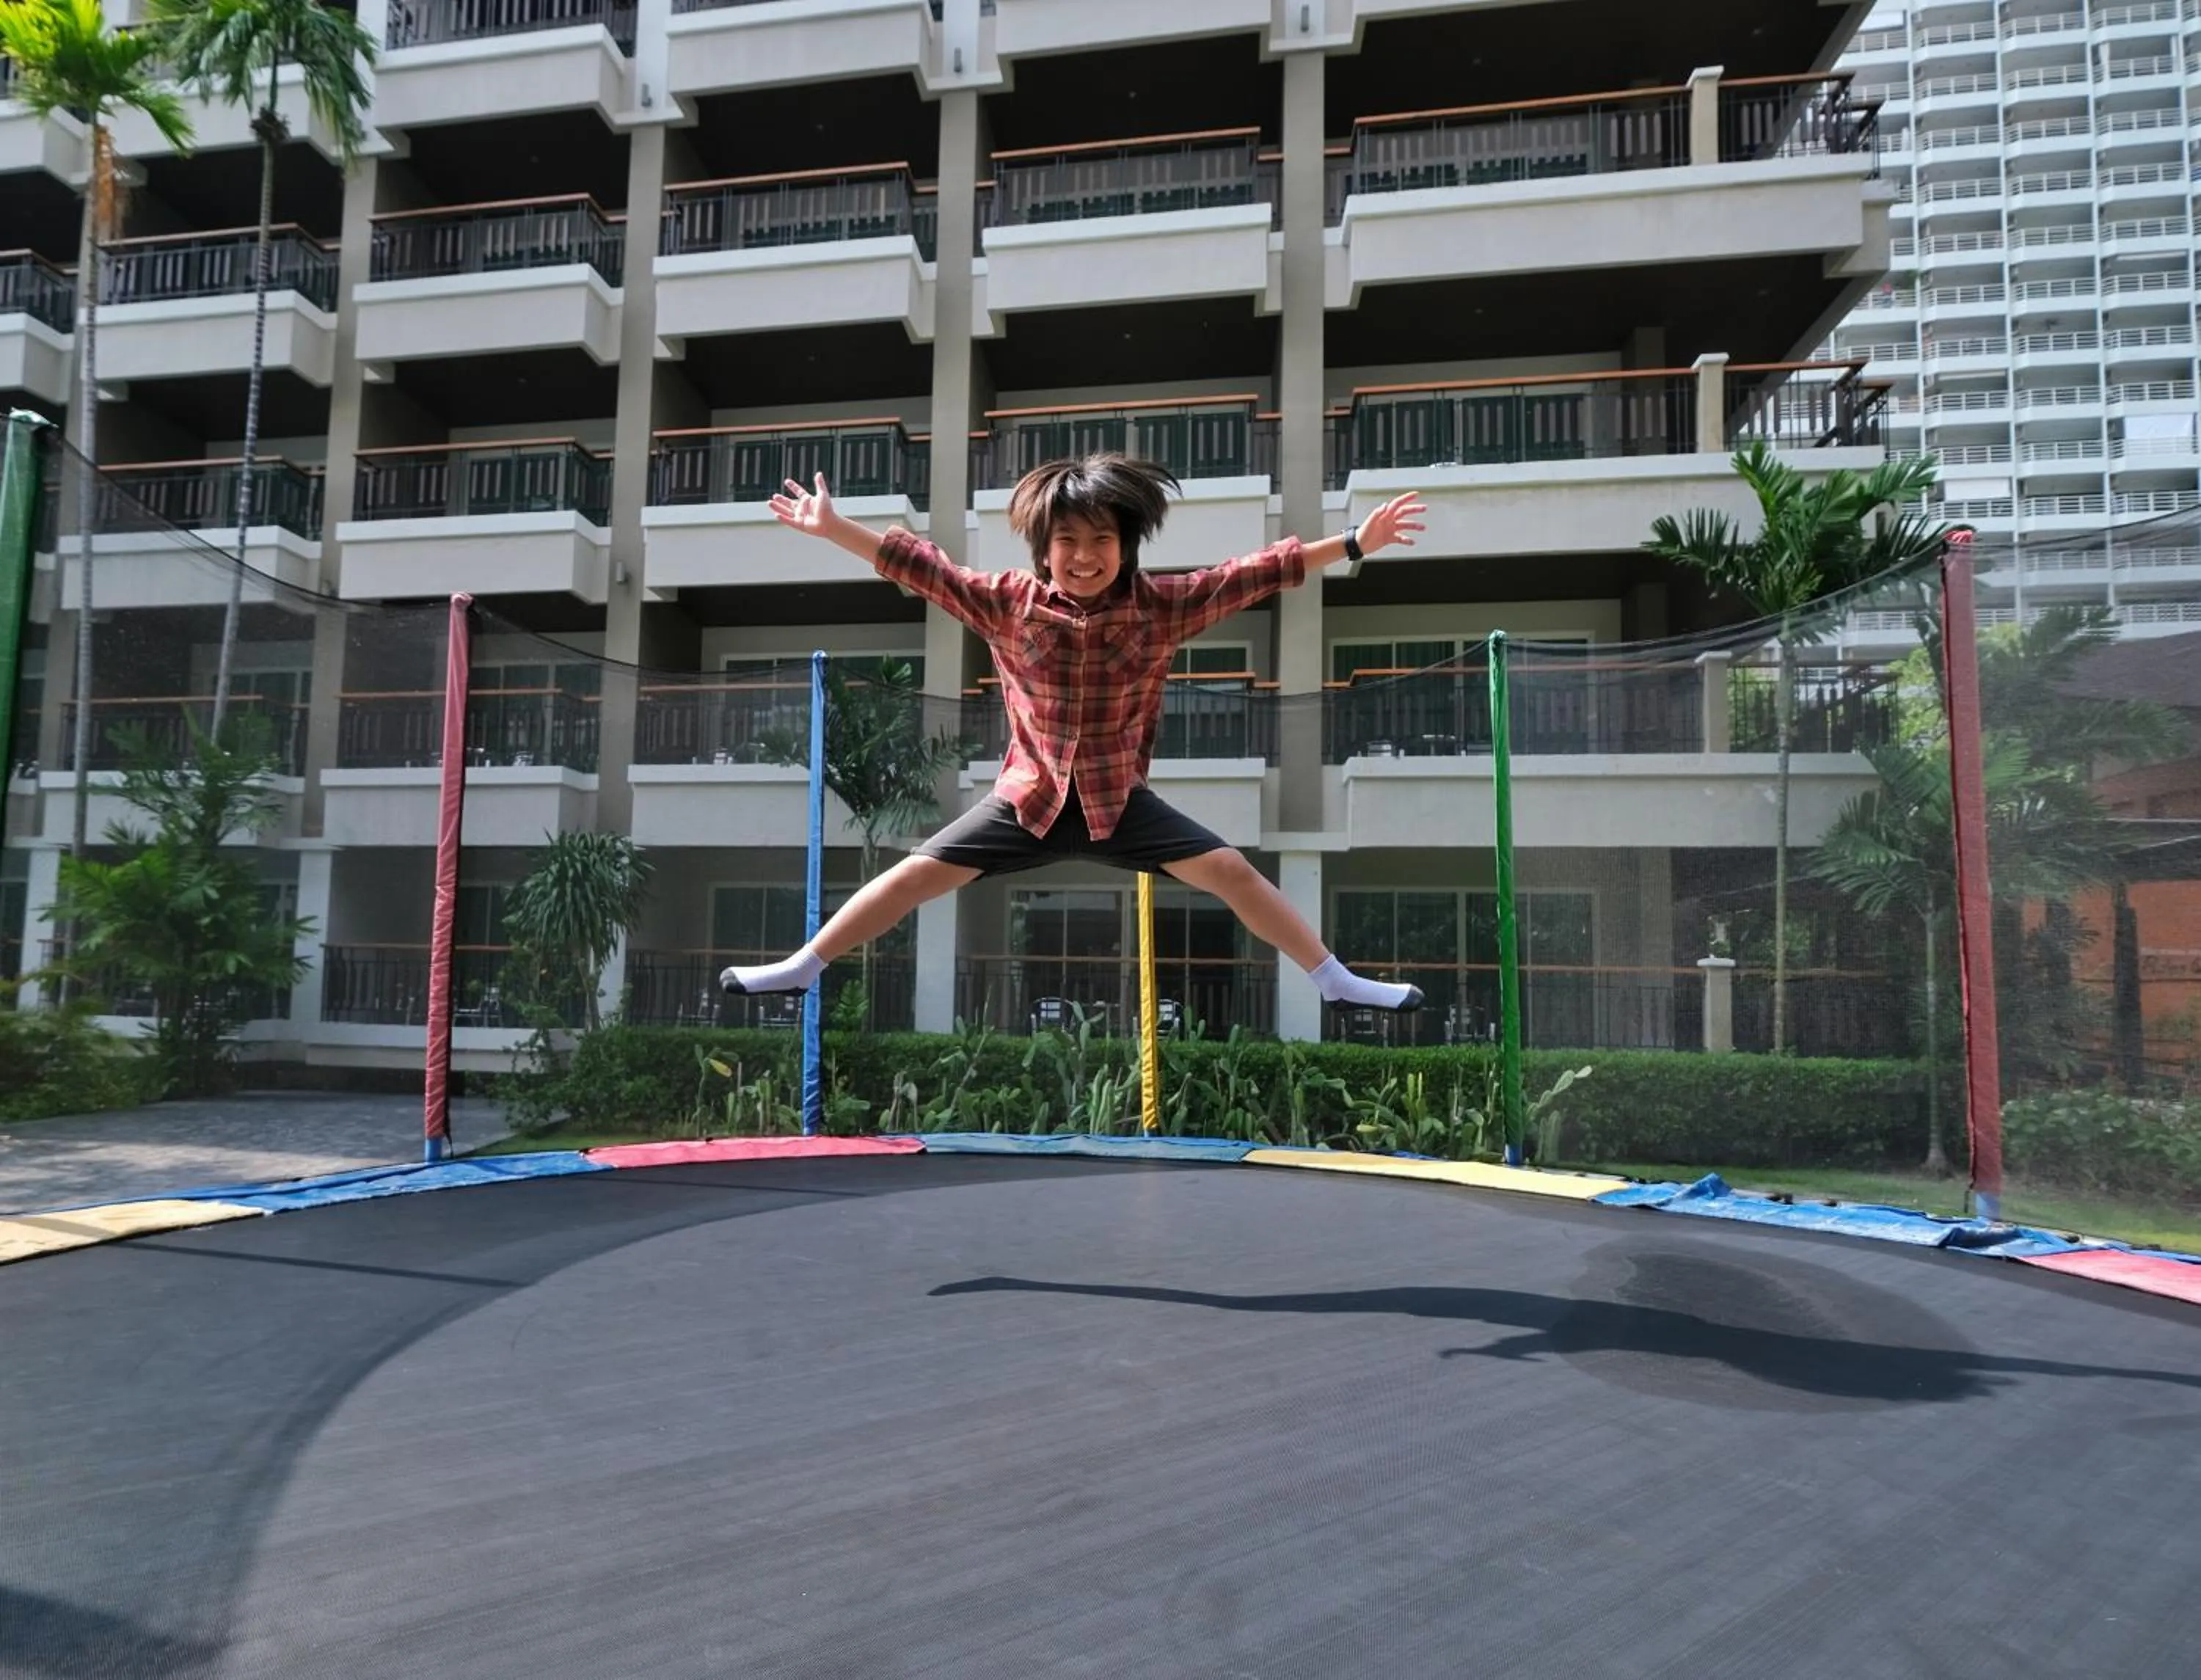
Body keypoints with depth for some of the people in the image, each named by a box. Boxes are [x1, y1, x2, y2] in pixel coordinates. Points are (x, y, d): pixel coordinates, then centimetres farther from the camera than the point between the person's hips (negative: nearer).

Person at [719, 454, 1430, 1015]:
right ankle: (801, 968, 14)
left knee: (1232, 873, -7)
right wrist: (832, 528, -9)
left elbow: (1255, 576, -10)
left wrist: (1356, 544, -11)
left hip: (1120, 798, 0)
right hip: (1030, 796, 0)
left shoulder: (1162, 605, -11)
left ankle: (1335, 980, 8)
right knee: (914, 875, -2)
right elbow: (922, 568, -6)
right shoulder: (1007, 602, -10)